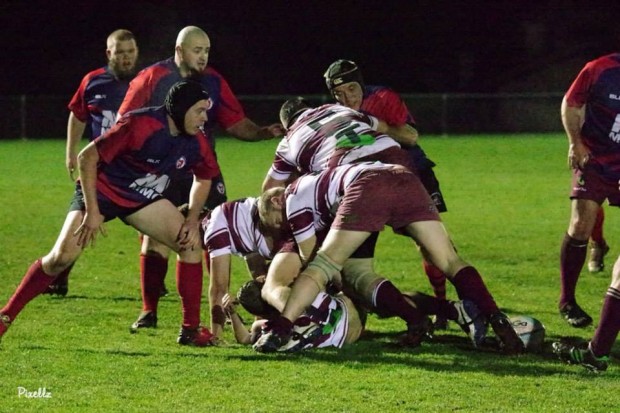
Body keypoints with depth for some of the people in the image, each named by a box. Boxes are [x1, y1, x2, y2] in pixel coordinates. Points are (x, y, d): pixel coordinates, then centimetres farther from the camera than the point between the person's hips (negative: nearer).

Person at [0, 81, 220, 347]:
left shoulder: (195, 143, -11)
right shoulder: (140, 126, -31)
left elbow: (204, 179, 11)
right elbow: (87, 157, -25)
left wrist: (192, 220, -4)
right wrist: (92, 211, -25)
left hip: (143, 199, 6)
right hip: (102, 191, -6)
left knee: (191, 243, -8)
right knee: (62, 257, -19)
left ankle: (191, 330, 0)